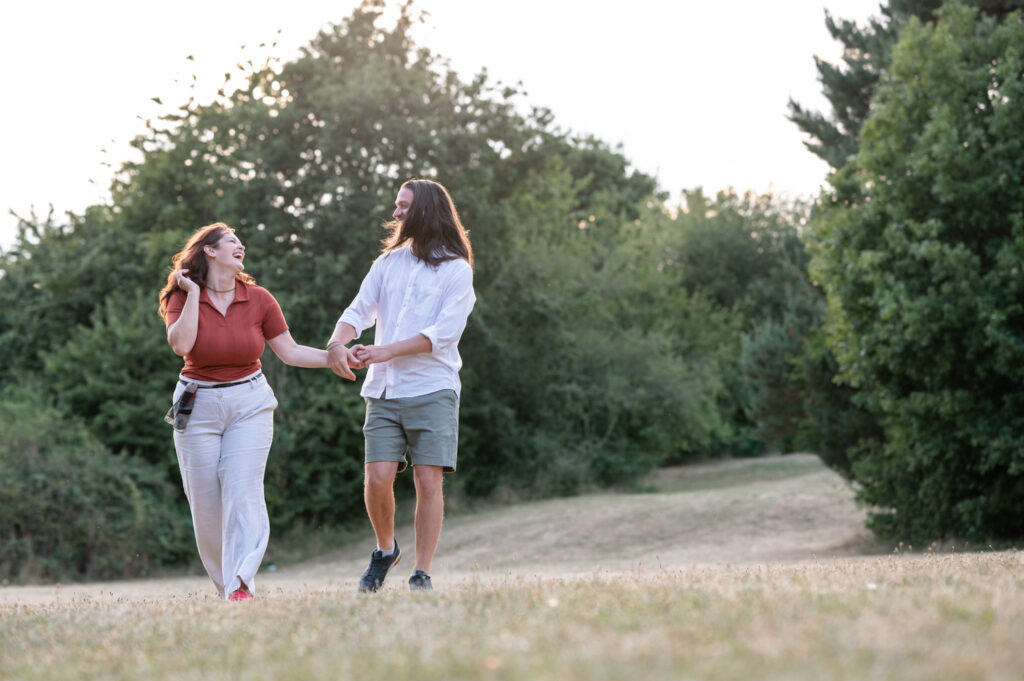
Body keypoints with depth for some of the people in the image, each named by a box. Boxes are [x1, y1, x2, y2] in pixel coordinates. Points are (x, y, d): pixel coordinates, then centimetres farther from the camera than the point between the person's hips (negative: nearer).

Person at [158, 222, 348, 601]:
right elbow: (181, 345, -21)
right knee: (205, 503, 1)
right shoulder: (183, 299, -2)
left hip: (249, 403, 0)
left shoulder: (259, 300, 2)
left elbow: (289, 352, 7)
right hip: (198, 408, 0)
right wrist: (194, 293, -14)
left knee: (243, 492, -15)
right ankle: (225, 587, 15)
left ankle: (241, 586, -23)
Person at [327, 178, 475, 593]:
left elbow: (444, 334, -9)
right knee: (377, 478, -7)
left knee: (428, 482, -7)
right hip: (384, 390, 3)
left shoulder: (456, 270, 1)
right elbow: (359, 311, 9)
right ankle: (385, 551, 17)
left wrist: (385, 352, -15)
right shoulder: (387, 263, 16)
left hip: (432, 390, -3)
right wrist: (338, 344, -13)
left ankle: (422, 574, 1)